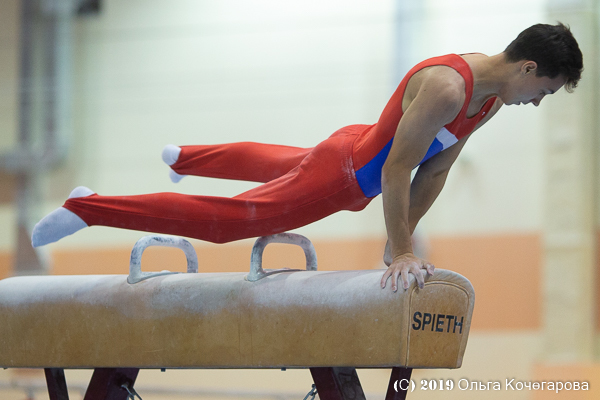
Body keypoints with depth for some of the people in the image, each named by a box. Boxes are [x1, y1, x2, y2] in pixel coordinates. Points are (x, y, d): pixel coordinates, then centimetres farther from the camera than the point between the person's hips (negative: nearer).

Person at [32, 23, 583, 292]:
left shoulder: (491, 96, -4)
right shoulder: (446, 89, -35)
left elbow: (435, 170, 3)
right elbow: (397, 170, -34)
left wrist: (402, 240, 2)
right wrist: (400, 252, -31)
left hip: (360, 156, 10)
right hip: (342, 174, -10)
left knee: (279, 166, 35)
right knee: (223, 219, -5)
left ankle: (183, 158, 62)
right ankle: (87, 207, -1)